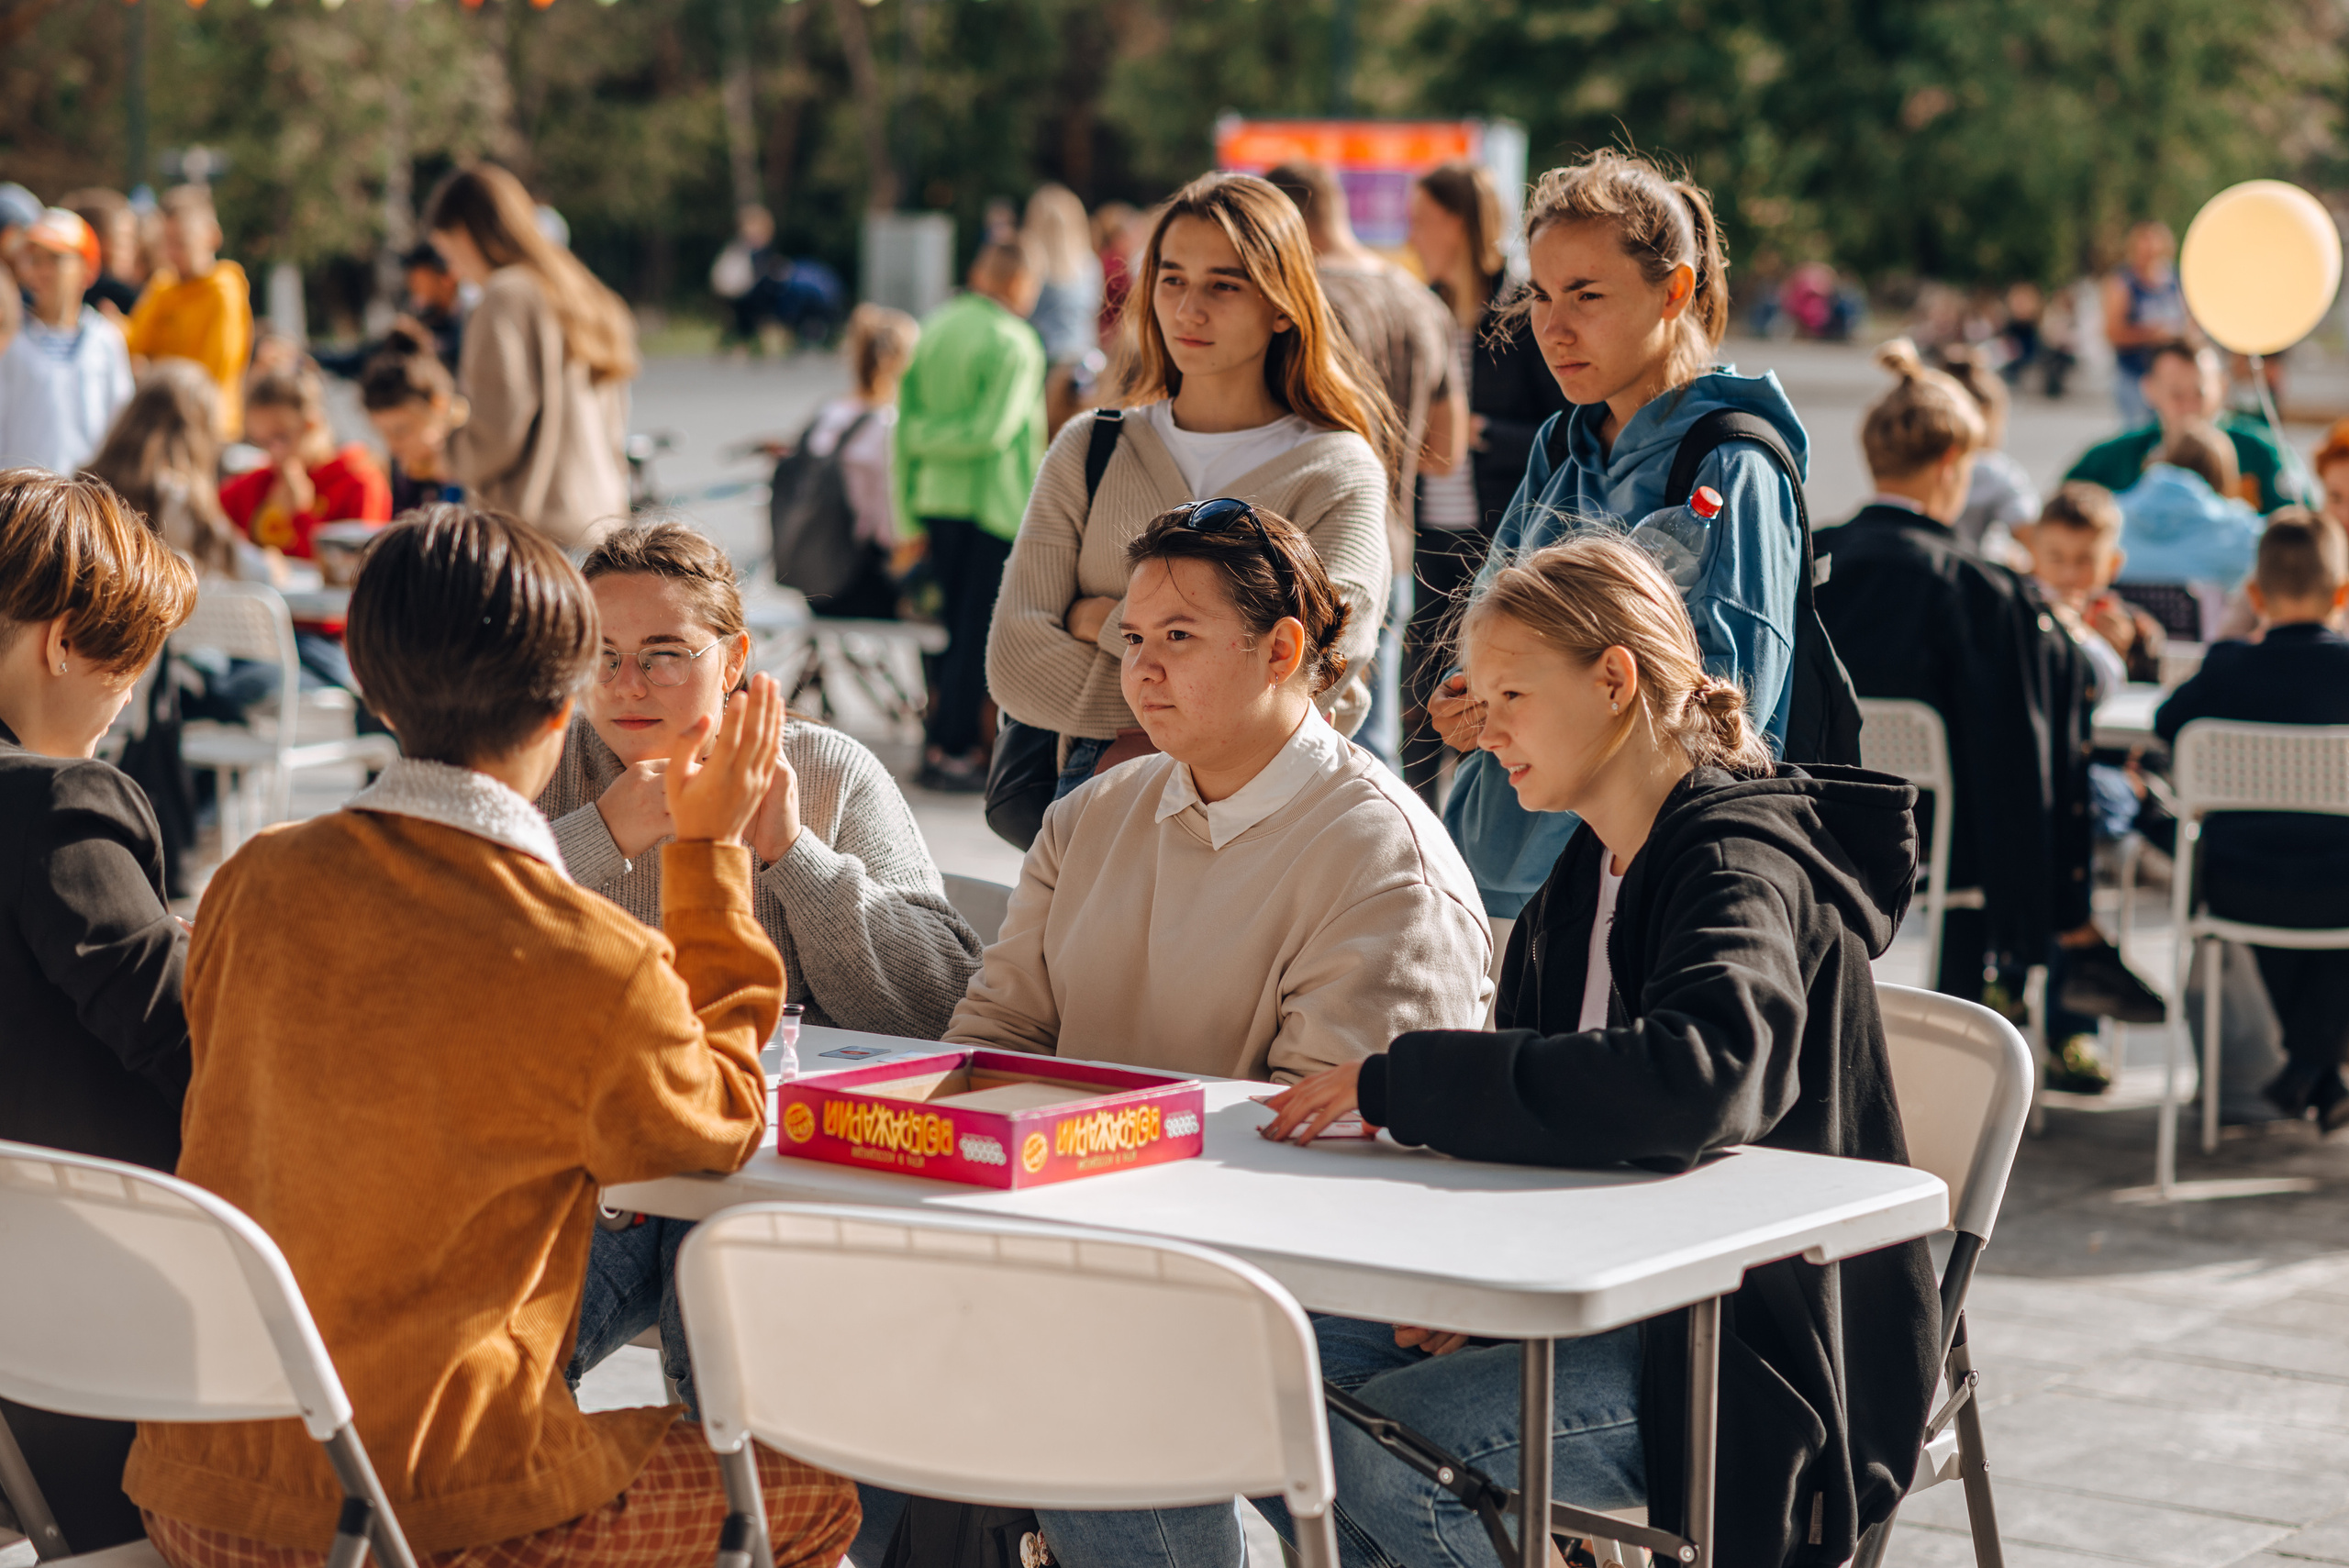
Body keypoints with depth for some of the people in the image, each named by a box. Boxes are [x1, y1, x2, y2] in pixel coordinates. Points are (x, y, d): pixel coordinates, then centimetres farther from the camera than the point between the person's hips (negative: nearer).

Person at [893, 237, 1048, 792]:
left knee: (956, 623, 16)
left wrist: (911, 513, 11)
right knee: (979, 627, 0)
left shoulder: (933, 330, 8)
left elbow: (905, 426, 8)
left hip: (937, 497, 7)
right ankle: (949, 750, 0)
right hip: (995, 504, -7)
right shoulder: (1014, 344, -12)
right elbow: (993, 430, -18)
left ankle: (952, 737, 20)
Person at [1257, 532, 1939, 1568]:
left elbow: (1691, 1077, -37)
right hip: (1604, 1292, 9)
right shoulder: (1590, 874, 12)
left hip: (1758, 1353, -9)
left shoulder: (1744, 868, -17)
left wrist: (1401, 1082, -32)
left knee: (1383, 1448, -26)